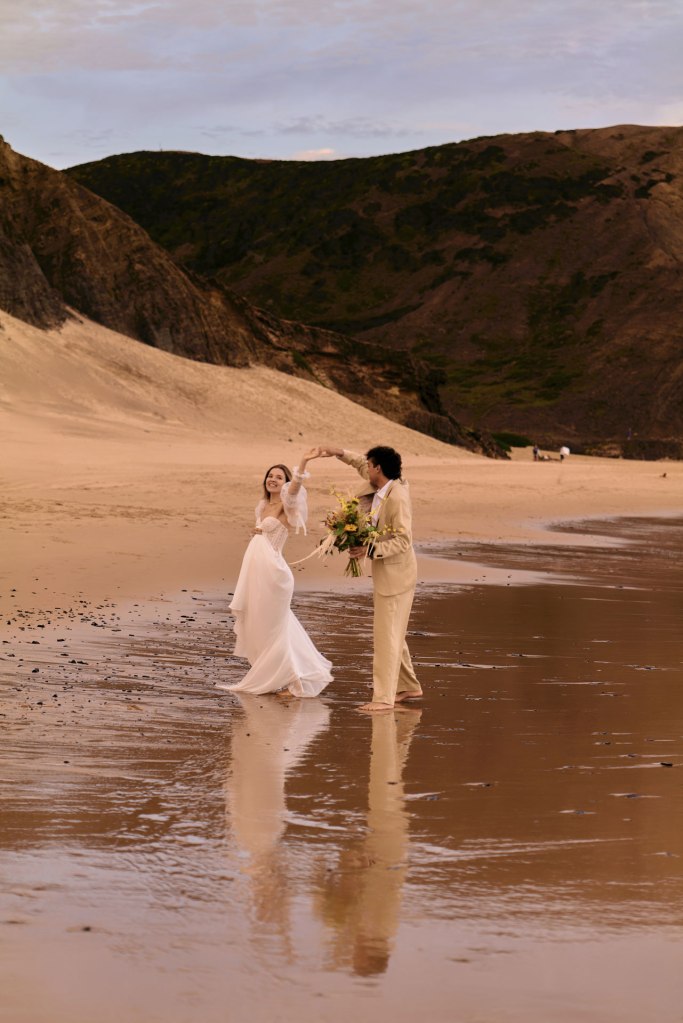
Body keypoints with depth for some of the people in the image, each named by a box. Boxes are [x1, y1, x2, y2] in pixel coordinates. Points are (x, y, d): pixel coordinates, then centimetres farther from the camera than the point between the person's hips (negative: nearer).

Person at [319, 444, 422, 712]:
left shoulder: (397, 497, -22)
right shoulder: (379, 487, 5)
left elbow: (403, 540, -26)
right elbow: (362, 464, 26)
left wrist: (370, 550, -30)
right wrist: (339, 453, 17)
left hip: (395, 575, -10)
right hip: (383, 575, 10)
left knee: (387, 635, -9)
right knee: (392, 634, 18)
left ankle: (384, 697, -7)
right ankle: (409, 686, 28)